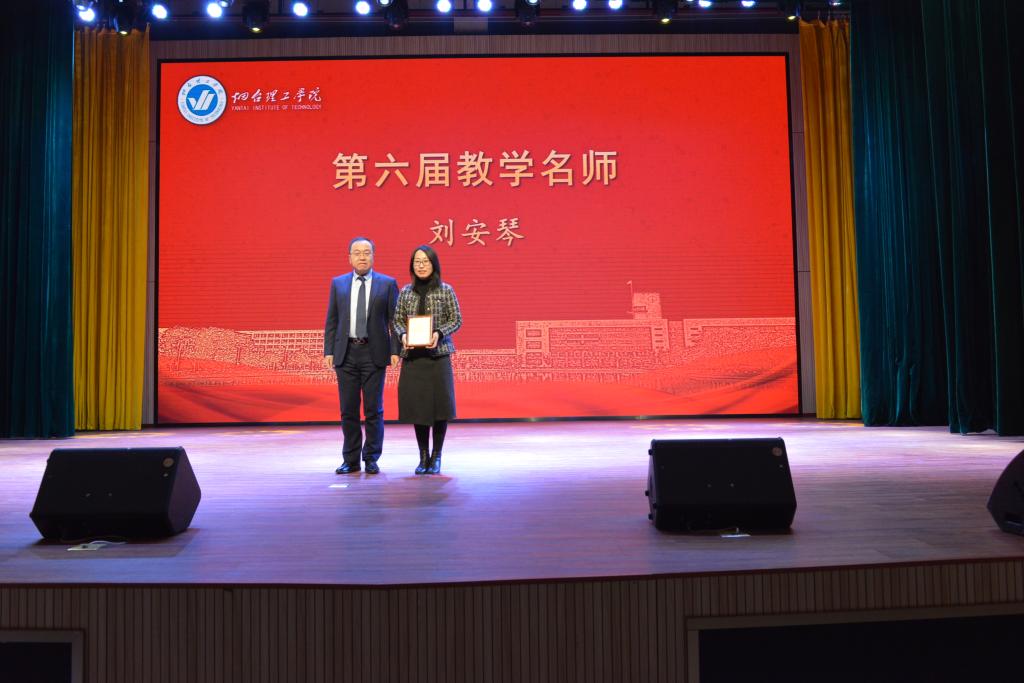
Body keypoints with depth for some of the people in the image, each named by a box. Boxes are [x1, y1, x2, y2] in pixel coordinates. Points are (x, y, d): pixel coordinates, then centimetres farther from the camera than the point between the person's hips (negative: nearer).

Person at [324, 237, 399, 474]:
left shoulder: (387, 284, 3)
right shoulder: (338, 283, 10)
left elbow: (395, 320, 0)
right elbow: (332, 320, 9)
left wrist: (395, 350, -9)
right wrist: (329, 351, 1)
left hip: (374, 353, -2)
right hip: (346, 353, 2)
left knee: (374, 410, 3)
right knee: (348, 410, 7)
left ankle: (372, 459, 15)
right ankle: (351, 460, 17)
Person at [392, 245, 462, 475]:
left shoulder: (445, 290, 1)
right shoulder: (406, 291, 9)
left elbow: (456, 320, 1)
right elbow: (397, 319, 12)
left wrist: (439, 333, -15)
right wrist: (403, 335, -8)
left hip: (438, 354, -2)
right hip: (412, 356, 2)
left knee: (439, 403, 0)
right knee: (416, 404, 4)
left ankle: (436, 456, 14)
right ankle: (423, 456, 17)